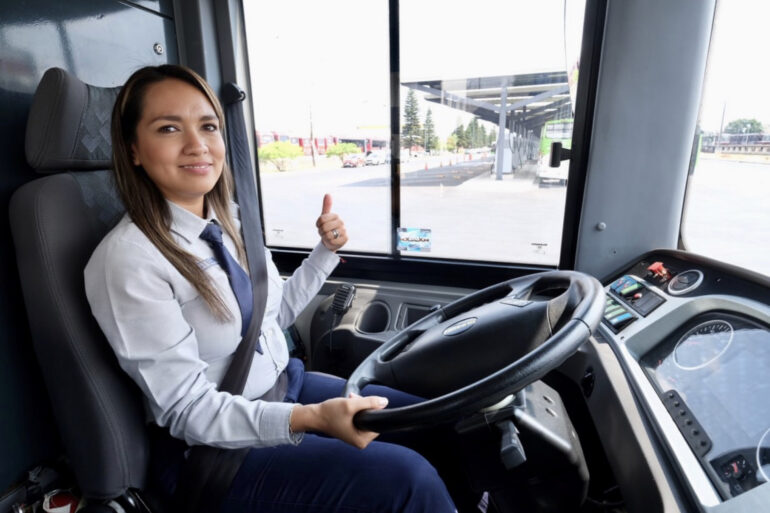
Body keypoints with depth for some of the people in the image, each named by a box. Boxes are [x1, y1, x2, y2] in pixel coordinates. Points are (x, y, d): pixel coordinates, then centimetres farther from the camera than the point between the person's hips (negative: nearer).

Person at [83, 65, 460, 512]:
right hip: (215, 446, -6)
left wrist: (327, 250, -1)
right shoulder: (127, 261, -21)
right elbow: (188, 409, -21)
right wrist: (310, 418, -32)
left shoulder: (231, 219, -1)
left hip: (286, 384, 7)